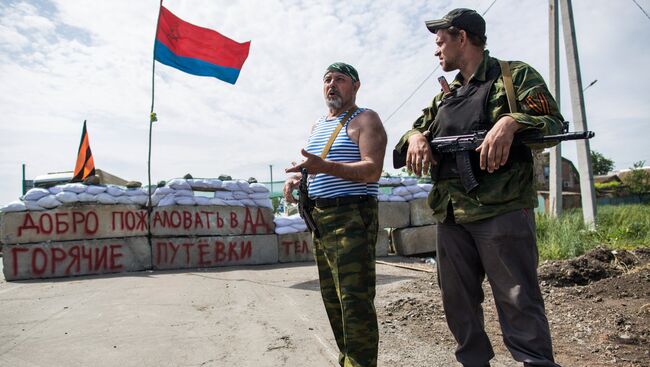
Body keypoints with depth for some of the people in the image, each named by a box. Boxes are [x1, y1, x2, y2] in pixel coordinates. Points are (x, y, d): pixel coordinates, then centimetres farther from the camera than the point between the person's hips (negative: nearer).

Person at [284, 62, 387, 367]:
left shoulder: (365, 120, -3)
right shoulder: (317, 125, 20)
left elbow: (372, 170, -17)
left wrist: (325, 166, -30)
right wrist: (296, 178, 4)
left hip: (351, 217, -8)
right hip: (319, 218, 8)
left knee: (355, 302, -10)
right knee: (333, 300, 13)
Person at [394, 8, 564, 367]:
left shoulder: (514, 75, 4)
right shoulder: (445, 95, 22)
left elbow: (554, 122, -4)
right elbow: (417, 127, 23)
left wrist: (512, 121, -24)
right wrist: (416, 136, -2)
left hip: (502, 212, -6)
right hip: (451, 217, 7)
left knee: (519, 306, -3)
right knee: (459, 306, 14)